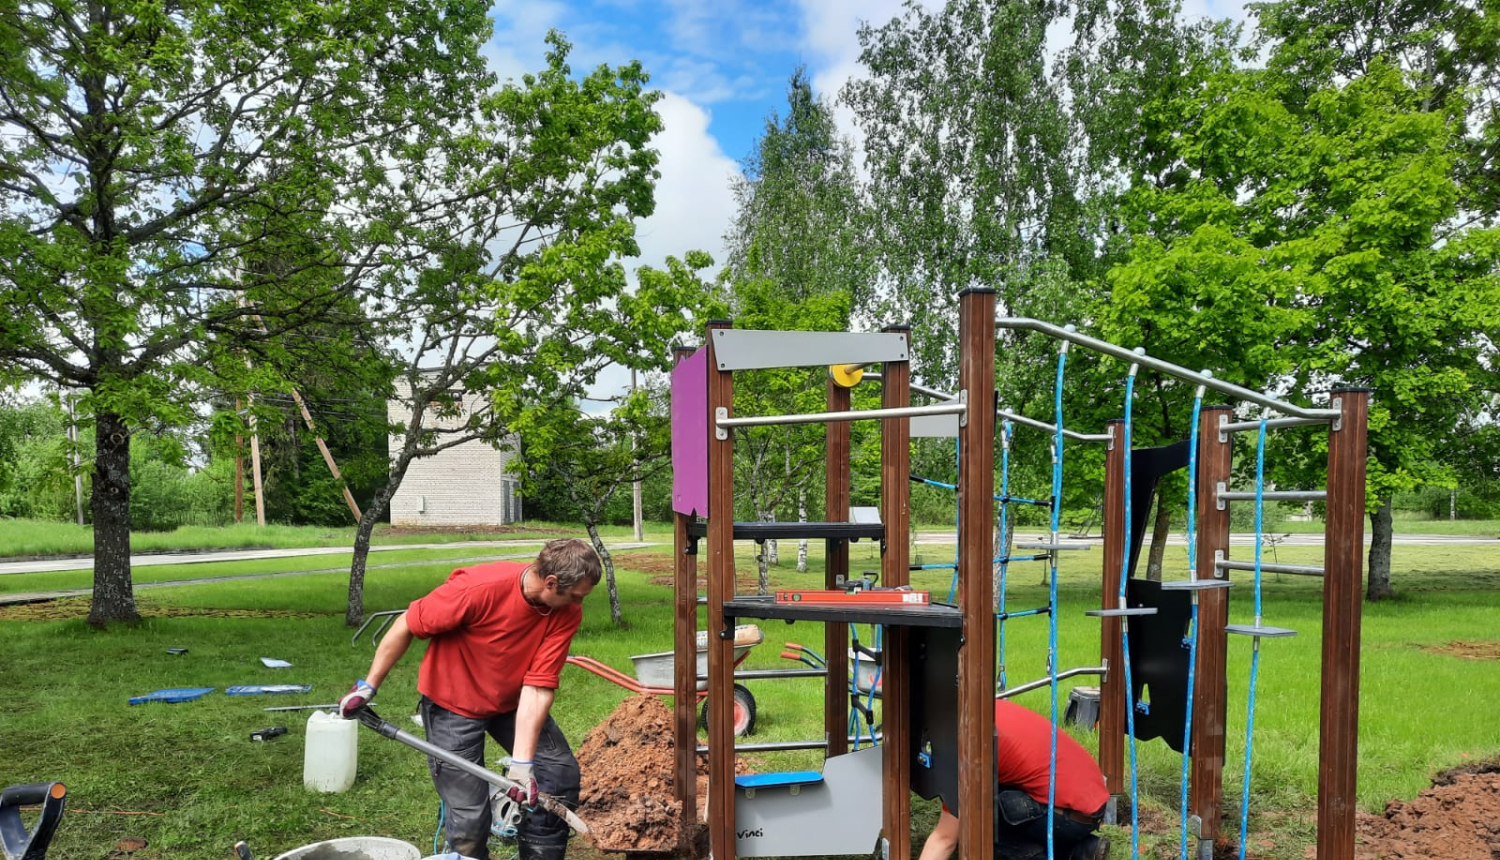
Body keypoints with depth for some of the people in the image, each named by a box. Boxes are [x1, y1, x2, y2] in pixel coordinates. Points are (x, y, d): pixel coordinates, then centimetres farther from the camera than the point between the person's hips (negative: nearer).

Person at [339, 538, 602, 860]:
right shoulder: (479, 587, -34)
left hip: (514, 701, 5)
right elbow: (406, 626, -19)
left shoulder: (568, 611, -21)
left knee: (561, 773, -1)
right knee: (469, 817, -4)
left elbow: (538, 686, -23)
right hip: (453, 701, -4)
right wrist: (368, 687, -11)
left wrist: (522, 761, -29)